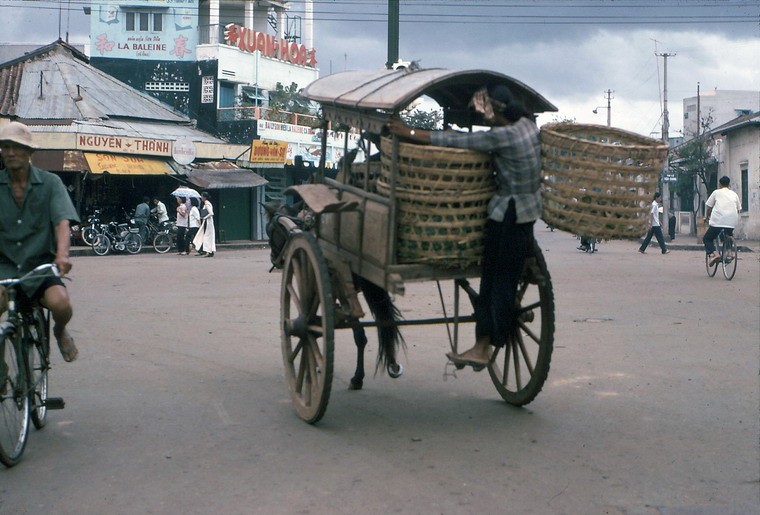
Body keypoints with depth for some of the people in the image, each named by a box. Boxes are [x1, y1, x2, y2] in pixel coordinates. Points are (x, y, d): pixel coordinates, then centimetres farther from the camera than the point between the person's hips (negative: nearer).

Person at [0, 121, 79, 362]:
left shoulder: (50, 182, 1)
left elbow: (62, 222, -11)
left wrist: (62, 254, -30)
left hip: (41, 265, 0)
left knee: (60, 303, -28)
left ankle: (60, 332, 12)